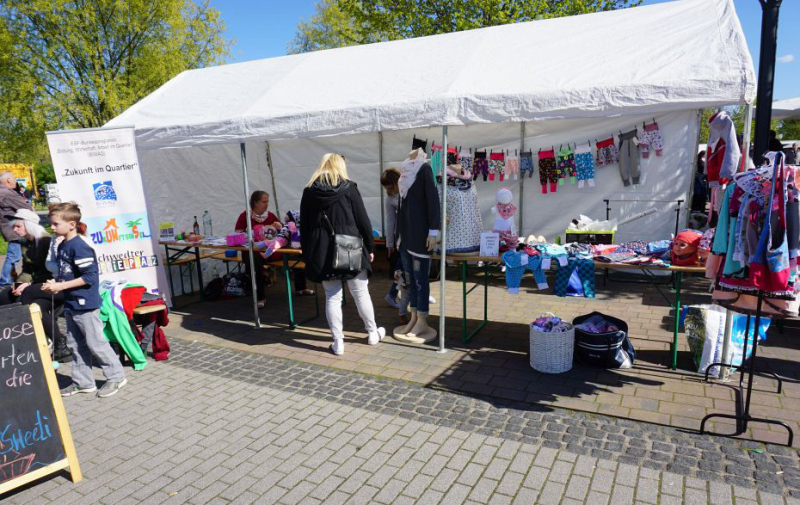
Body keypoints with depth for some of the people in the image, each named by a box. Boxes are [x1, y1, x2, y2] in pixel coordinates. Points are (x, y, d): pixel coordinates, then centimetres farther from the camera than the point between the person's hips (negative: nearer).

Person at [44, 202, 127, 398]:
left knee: (95, 342, -1)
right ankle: (82, 382, 26)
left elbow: (90, 276, -22)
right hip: (70, 304, 10)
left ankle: (116, 376, 13)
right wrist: (56, 283, 1)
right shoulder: (62, 246, 10)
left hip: (85, 304, -10)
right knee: (75, 344, 15)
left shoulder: (80, 248, -19)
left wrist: (61, 286, -19)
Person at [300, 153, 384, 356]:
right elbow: (363, 221, -3)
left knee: (332, 297, 8)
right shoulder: (349, 188, -3)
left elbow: (305, 226, 6)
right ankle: (372, 333, 26)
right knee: (361, 293, 11)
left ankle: (338, 342, 12)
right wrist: (370, 247, 6)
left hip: (322, 251, 2)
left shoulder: (309, 191, 4)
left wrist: (307, 255, 11)